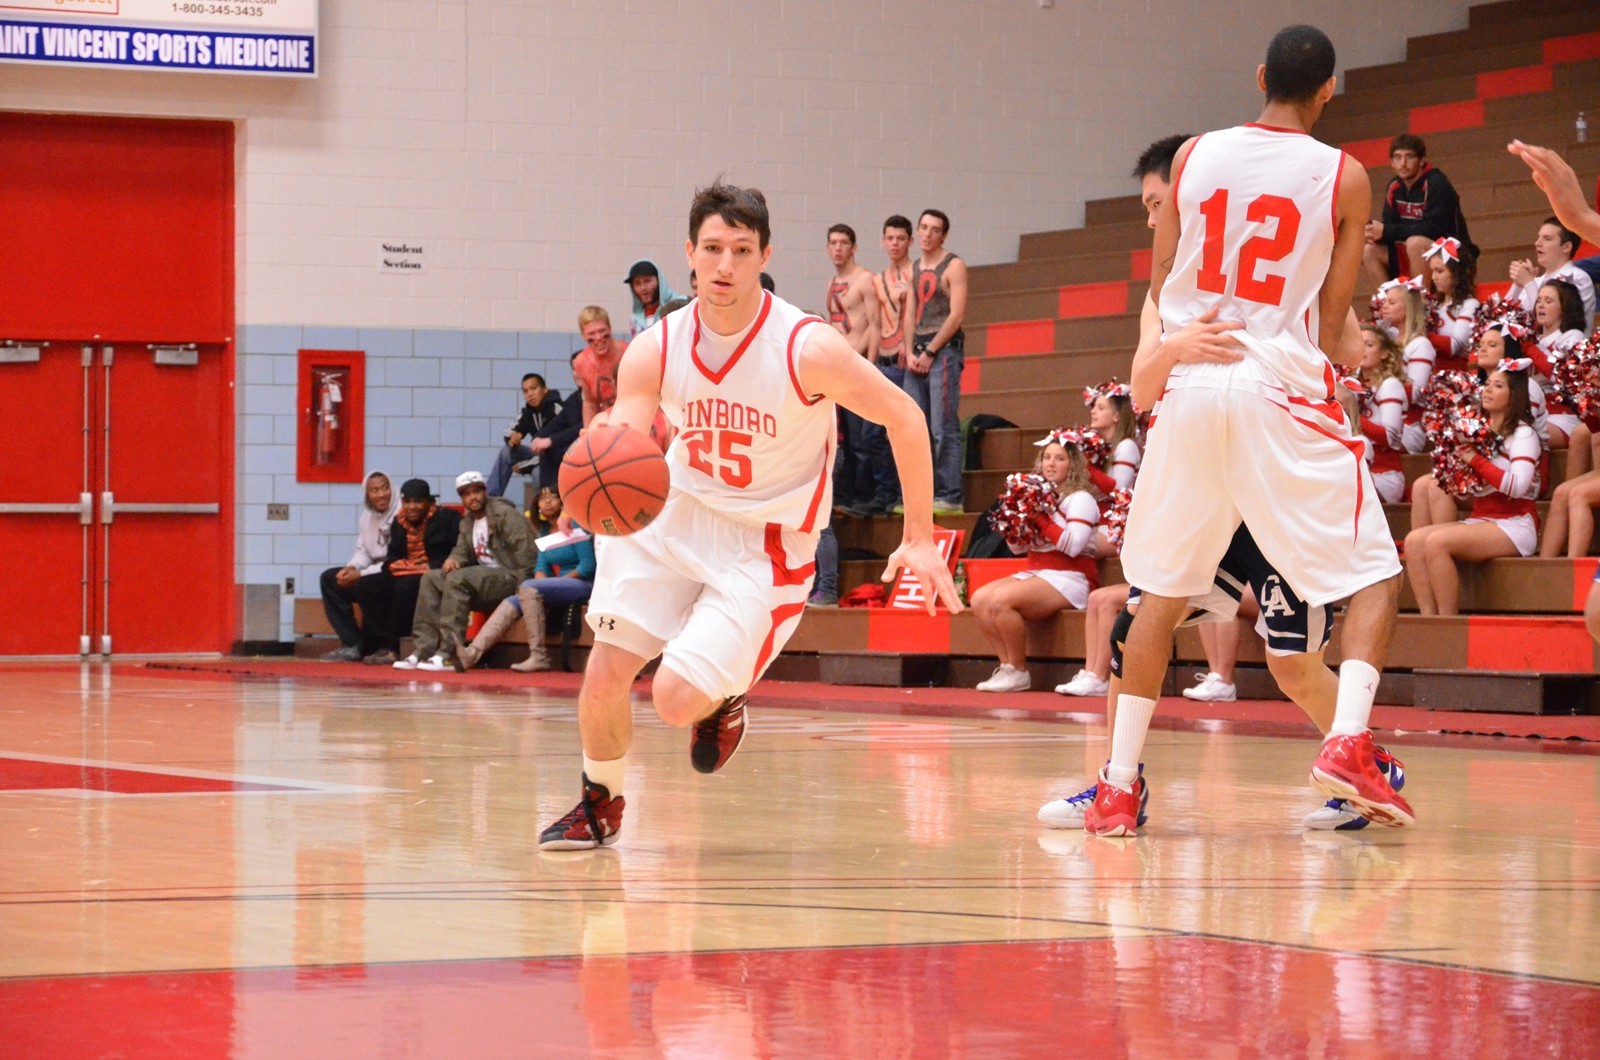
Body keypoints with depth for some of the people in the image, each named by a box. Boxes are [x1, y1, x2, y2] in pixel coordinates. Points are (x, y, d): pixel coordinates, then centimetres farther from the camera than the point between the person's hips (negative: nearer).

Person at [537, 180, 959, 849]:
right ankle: (601, 804, 24)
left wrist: (919, 538, -9)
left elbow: (903, 417, -10)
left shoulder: (807, 348, -20)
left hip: (765, 541, -4)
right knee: (604, 675, -4)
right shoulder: (655, 350, -10)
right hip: (676, 514, 4)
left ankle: (725, 699, 22)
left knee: (677, 699, -17)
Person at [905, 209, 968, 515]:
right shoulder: (914, 270, 18)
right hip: (918, 353, 7)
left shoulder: (953, 266, -3)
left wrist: (930, 352, -11)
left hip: (944, 349, -7)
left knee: (943, 430, -10)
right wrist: (911, 352, 2)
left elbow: (957, 315, -10)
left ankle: (949, 497, -11)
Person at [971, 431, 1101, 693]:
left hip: (1070, 579, -8)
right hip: (1034, 573, 8)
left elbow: (1073, 545, -20)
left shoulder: (1080, 499, -5)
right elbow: (1019, 548, 19)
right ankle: (1007, 664, -10)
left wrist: (1042, 519, -15)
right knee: (980, 599, -12)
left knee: (1001, 600, -27)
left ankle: (1018, 672, -16)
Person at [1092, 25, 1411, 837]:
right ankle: (1347, 744, -15)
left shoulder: (1195, 155, 6)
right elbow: (1332, 321, 0)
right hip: (1282, 390, -3)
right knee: (1373, 576, 7)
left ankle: (1118, 786, 12)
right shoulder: (1343, 177, -2)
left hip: (1189, 383, 3)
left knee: (1163, 592, 15)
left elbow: (1160, 286, 12)